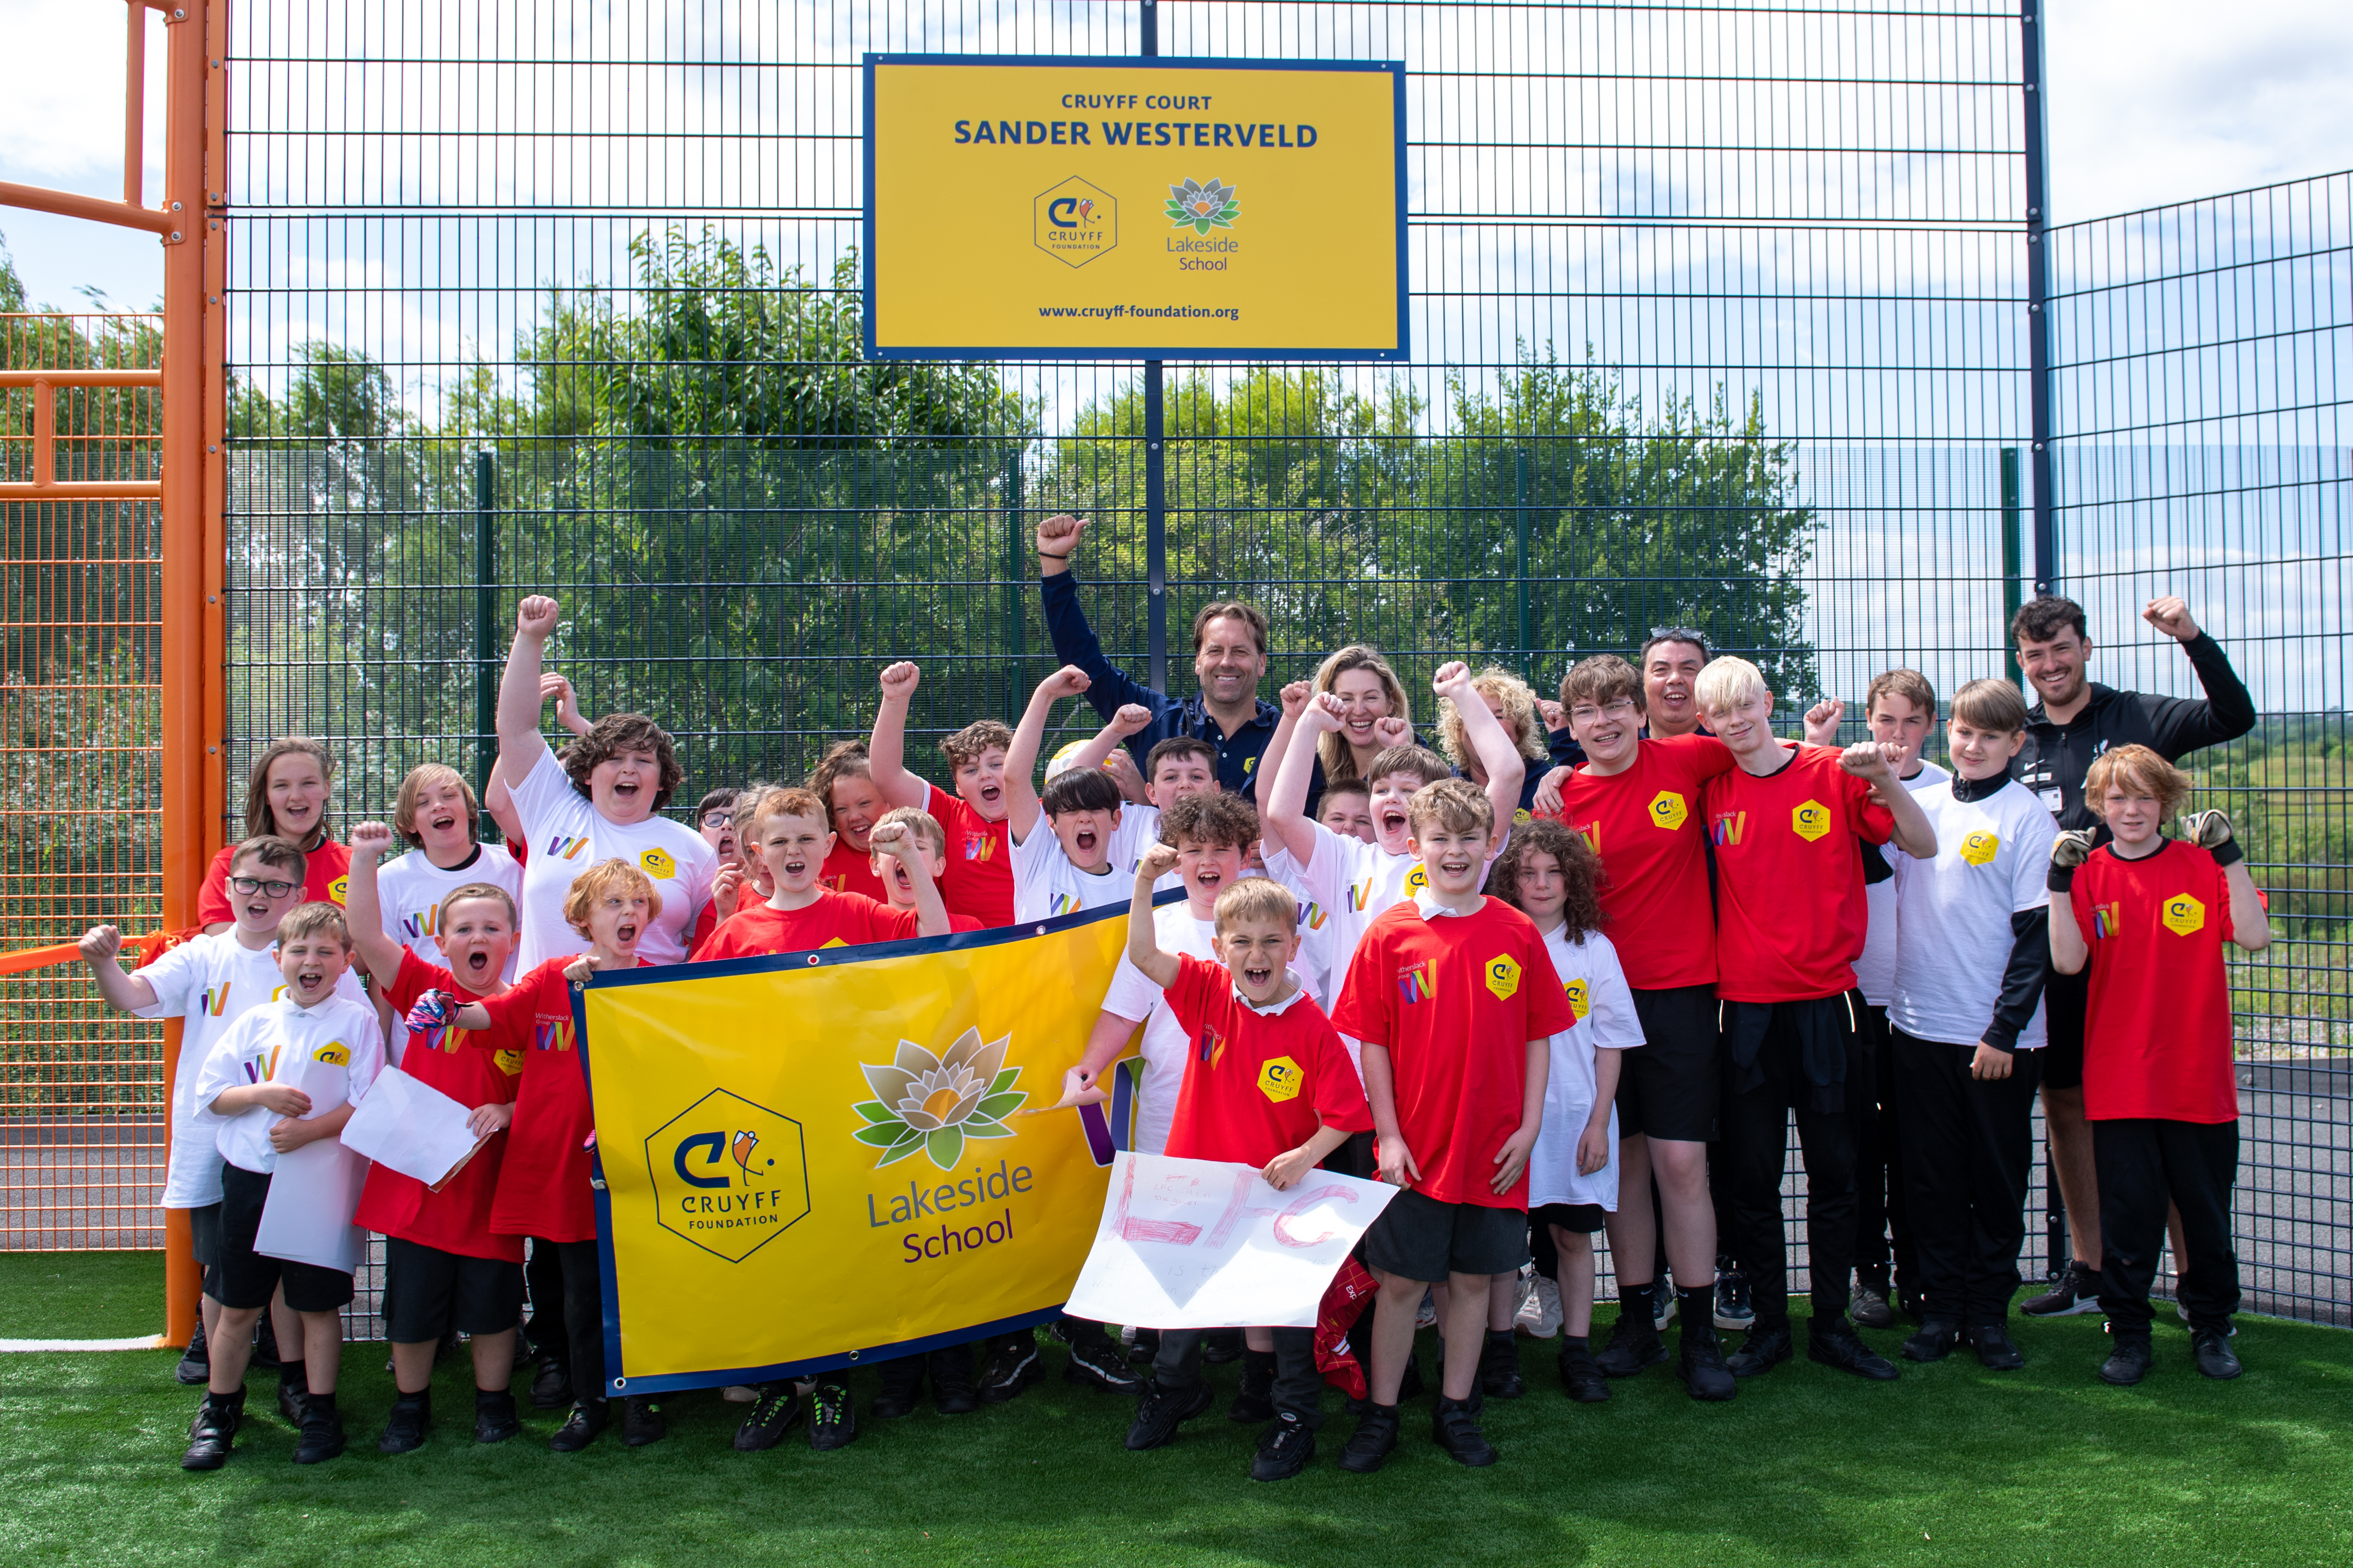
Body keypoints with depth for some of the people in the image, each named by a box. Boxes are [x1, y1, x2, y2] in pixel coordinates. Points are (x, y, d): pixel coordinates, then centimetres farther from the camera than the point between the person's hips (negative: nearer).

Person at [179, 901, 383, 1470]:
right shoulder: (256, 1022, 6)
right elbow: (210, 1094, 6)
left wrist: (310, 1129, -20)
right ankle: (219, 1412, 26)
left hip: (322, 1181, -3)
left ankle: (320, 1413, 19)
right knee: (237, 1306, 11)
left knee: (319, 1305, 6)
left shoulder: (357, 1022, -4)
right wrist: (261, 1093, -12)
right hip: (249, 1177, 3)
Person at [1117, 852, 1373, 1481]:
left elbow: (1345, 1114, -14)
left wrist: (1306, 1156, -28)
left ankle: (1294, 1416, 28)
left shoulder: (1312, 1027, -17)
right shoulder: (1208, 992, -6)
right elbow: (1143, 955, -15)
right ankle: (1175, 1390, 43)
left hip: (1276, 1193, -4)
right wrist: (1146, 881, -26)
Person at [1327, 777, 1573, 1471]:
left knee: (1473, 1279, 12)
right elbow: (1371, 1042, -3)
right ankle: (1380, 1415, 19)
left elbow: (1538, 1036, 4)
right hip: (1415, 1148, -1)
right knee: (1400, 1281, 6)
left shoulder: (1517, 934, -1)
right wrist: (1388, 1134, -7)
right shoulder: (1390, 933, -5)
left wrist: (1529, 1126, -2)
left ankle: (1456, 1411, 26)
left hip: (1493, 1147, 2)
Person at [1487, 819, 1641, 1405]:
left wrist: (1599, 1122, -2)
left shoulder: (1594, 949, 2)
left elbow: (1611, 1044, 4)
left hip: (1575, 1112, 1)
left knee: (1573, 1233, 6)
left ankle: (1578, 1351, 16)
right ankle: (1499, 1348, 17)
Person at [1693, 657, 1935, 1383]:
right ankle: (1768, 1323, 20)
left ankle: (1832, 1324, 20)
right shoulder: (1712, 793, 4)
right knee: (1751, 1175, 6)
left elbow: (1923, 846, -2)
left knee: (1833, 1171, 8)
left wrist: (1885, 779, -17)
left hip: (1825, 1001, -1)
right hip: (1745, 1004, 2)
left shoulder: (1834, 773, -2)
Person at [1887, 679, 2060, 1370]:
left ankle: (1989, 1312, 18)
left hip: (1998, 1034, -3)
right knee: (1931, 1177, 8)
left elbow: (2036, 934, -7)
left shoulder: (2028, 818, -4)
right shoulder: (1920, 804, 6)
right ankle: (1940, 1306, 18)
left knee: (1997, 1180, 6)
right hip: (1920, 1024, 3)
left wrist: (2004, 1029, -11)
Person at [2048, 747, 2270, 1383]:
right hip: (2120, 1083, -1)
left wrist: (2229, 853, -17)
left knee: (2206, 1209, 10)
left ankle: (2211, 1328, 26)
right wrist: (2060, 879, -19)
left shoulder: (2201, 864, 2)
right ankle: (2129, 1334, 16)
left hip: (2200, 1078, 1)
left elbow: (2255, 937, -12)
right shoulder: (2089, 873, 1)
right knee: (2127, 1212, 3)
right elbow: (2067, 961, -12)